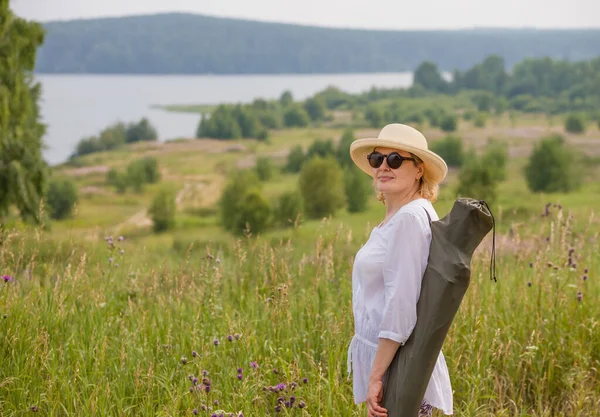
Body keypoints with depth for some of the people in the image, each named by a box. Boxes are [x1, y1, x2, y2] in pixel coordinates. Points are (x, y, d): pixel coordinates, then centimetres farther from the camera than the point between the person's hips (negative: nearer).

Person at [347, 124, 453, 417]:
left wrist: (376, 376, -22)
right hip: (383, 358, 10)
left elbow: (401, 304, -22)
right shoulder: (394, 219, 14)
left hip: (397, 367, -10)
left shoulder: (409, 218, -16)